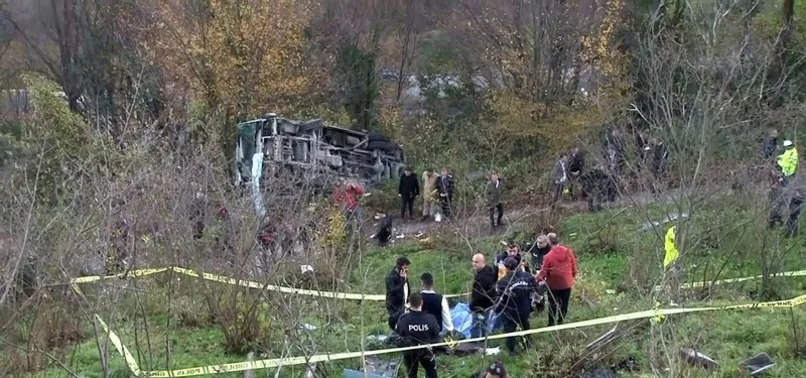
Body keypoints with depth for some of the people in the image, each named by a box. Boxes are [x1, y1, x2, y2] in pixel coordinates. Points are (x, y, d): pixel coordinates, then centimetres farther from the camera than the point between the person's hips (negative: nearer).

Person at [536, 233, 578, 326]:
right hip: (567, 283, 3)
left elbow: (544, 271, -13)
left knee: (553, 305, 11)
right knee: (564, 304, 18)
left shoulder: (549, 256, -22)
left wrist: (539, 279, 5)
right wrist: (572, 276, 17)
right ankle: (561, 322, 28)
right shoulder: (569, 252, -11)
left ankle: (551, 324, 17)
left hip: (554, 285, -3)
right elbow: (574, 267, -1)